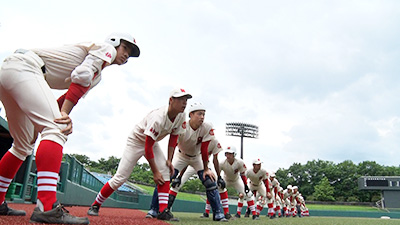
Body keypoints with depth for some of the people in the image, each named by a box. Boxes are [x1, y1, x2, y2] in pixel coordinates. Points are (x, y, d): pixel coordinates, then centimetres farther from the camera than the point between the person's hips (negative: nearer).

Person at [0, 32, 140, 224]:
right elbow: (82, 75, -17)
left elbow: (65, 100, 15)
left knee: (24, 145, 16)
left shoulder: (96, 76, 24)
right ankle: (47, 208, -33)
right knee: (56, 130, -23)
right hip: (24, 66, -10)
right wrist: (64, 114, -19)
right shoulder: (107, 48, 0)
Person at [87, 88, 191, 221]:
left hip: (153, 143, 7)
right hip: (137, 141, -6)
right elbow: (147, 147, -31)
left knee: (165, 171, -12)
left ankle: (163, 211, -10)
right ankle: (95, 205, 13)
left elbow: (173, 138, 0)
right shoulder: (158, 118, -36)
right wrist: (154, 172, -26)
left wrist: (169, 160, -9)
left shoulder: (181, 116, -14)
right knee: (120, 178, -6)